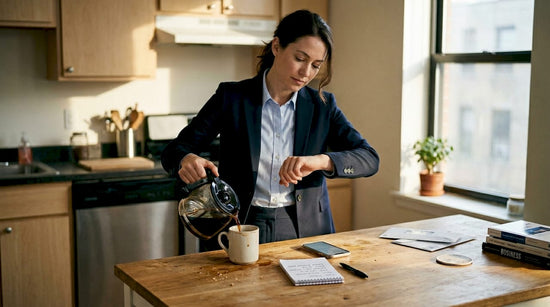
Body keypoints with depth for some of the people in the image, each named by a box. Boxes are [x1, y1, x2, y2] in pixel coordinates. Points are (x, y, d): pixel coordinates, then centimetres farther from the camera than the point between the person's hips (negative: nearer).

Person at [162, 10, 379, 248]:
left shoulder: (322, 106, 5)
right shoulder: (232, 97, -1)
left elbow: (370, 159, -3)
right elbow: (173, 150, -1)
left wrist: (320, 161, -23)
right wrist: (186, 160, -26)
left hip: (303, 231, 2)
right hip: (240, 227, -2)